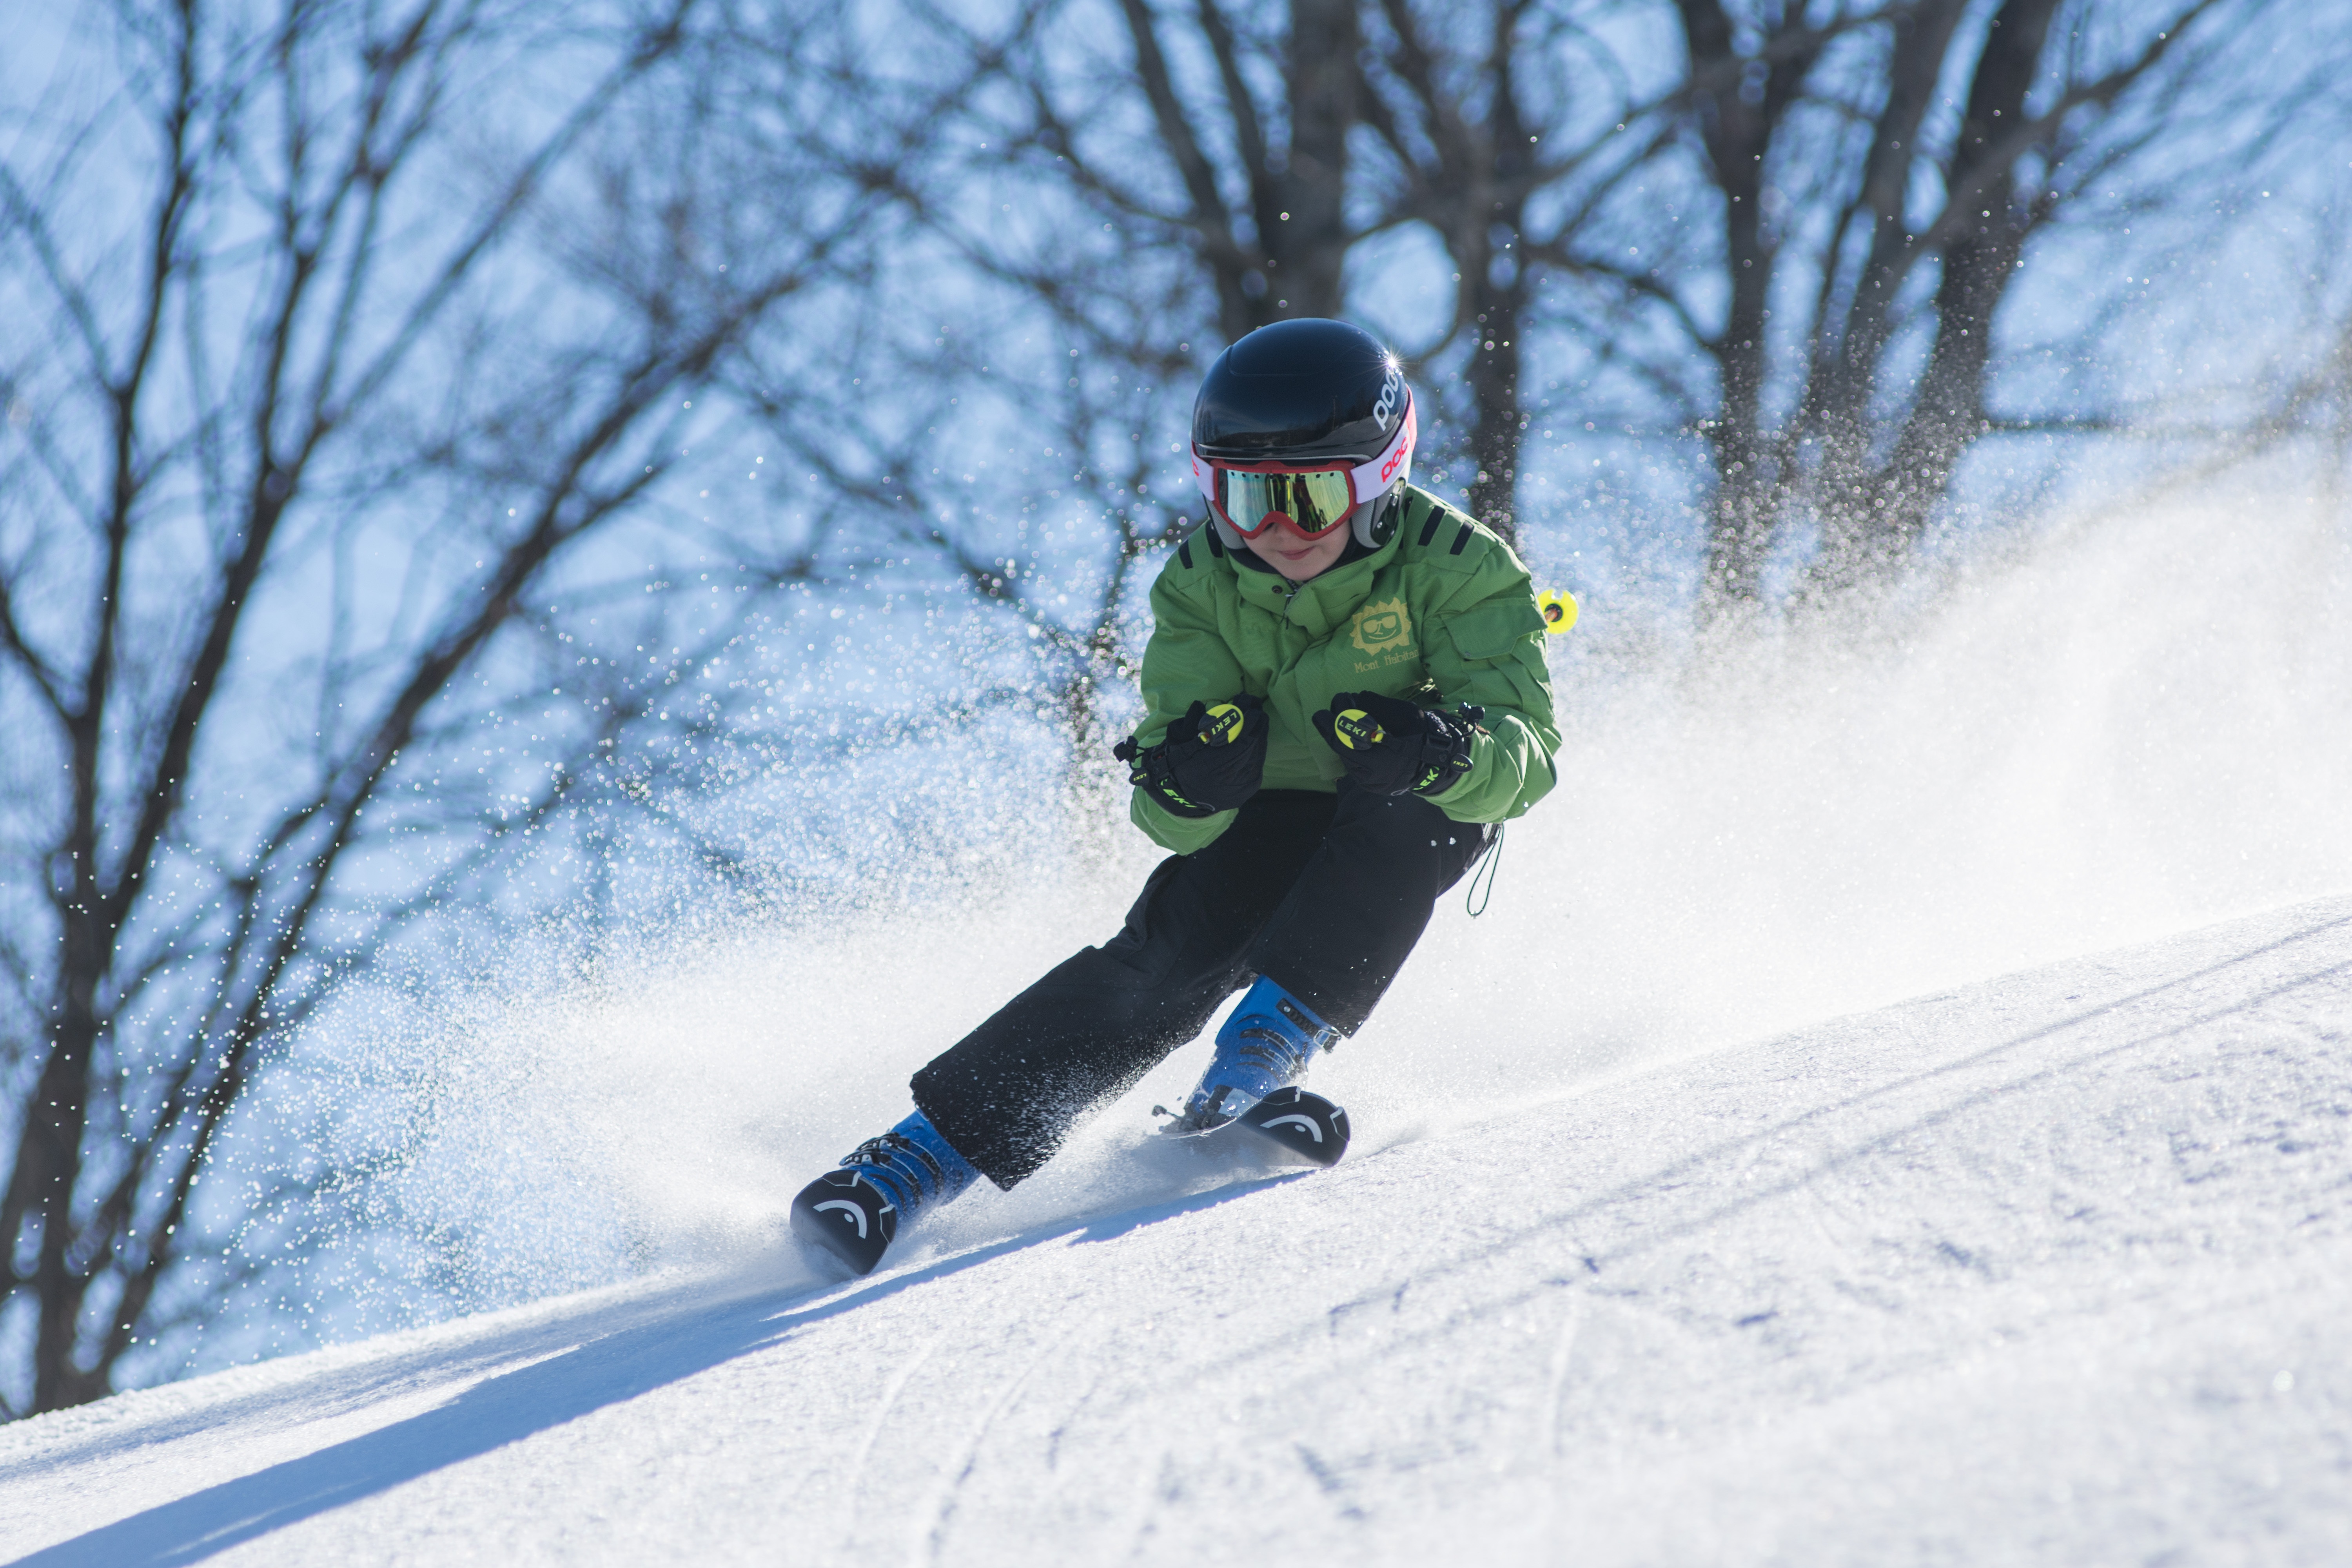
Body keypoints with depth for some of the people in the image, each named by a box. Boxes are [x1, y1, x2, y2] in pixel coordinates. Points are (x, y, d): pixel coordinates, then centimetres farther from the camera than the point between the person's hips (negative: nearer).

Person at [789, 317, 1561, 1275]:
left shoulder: (1453, 568, -22)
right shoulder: (1201, 587, -14)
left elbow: (1526, 752, -31)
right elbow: (1174, 822, -18)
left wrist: (1442, 750, -53)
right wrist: (1187, 783, -43)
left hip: (1417, 828, -1)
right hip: (1269, 822, 1)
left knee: (1405, 808, -34)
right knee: (1171, 953, -24)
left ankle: (1268, 1050, -33)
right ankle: (923, 1155, -25)